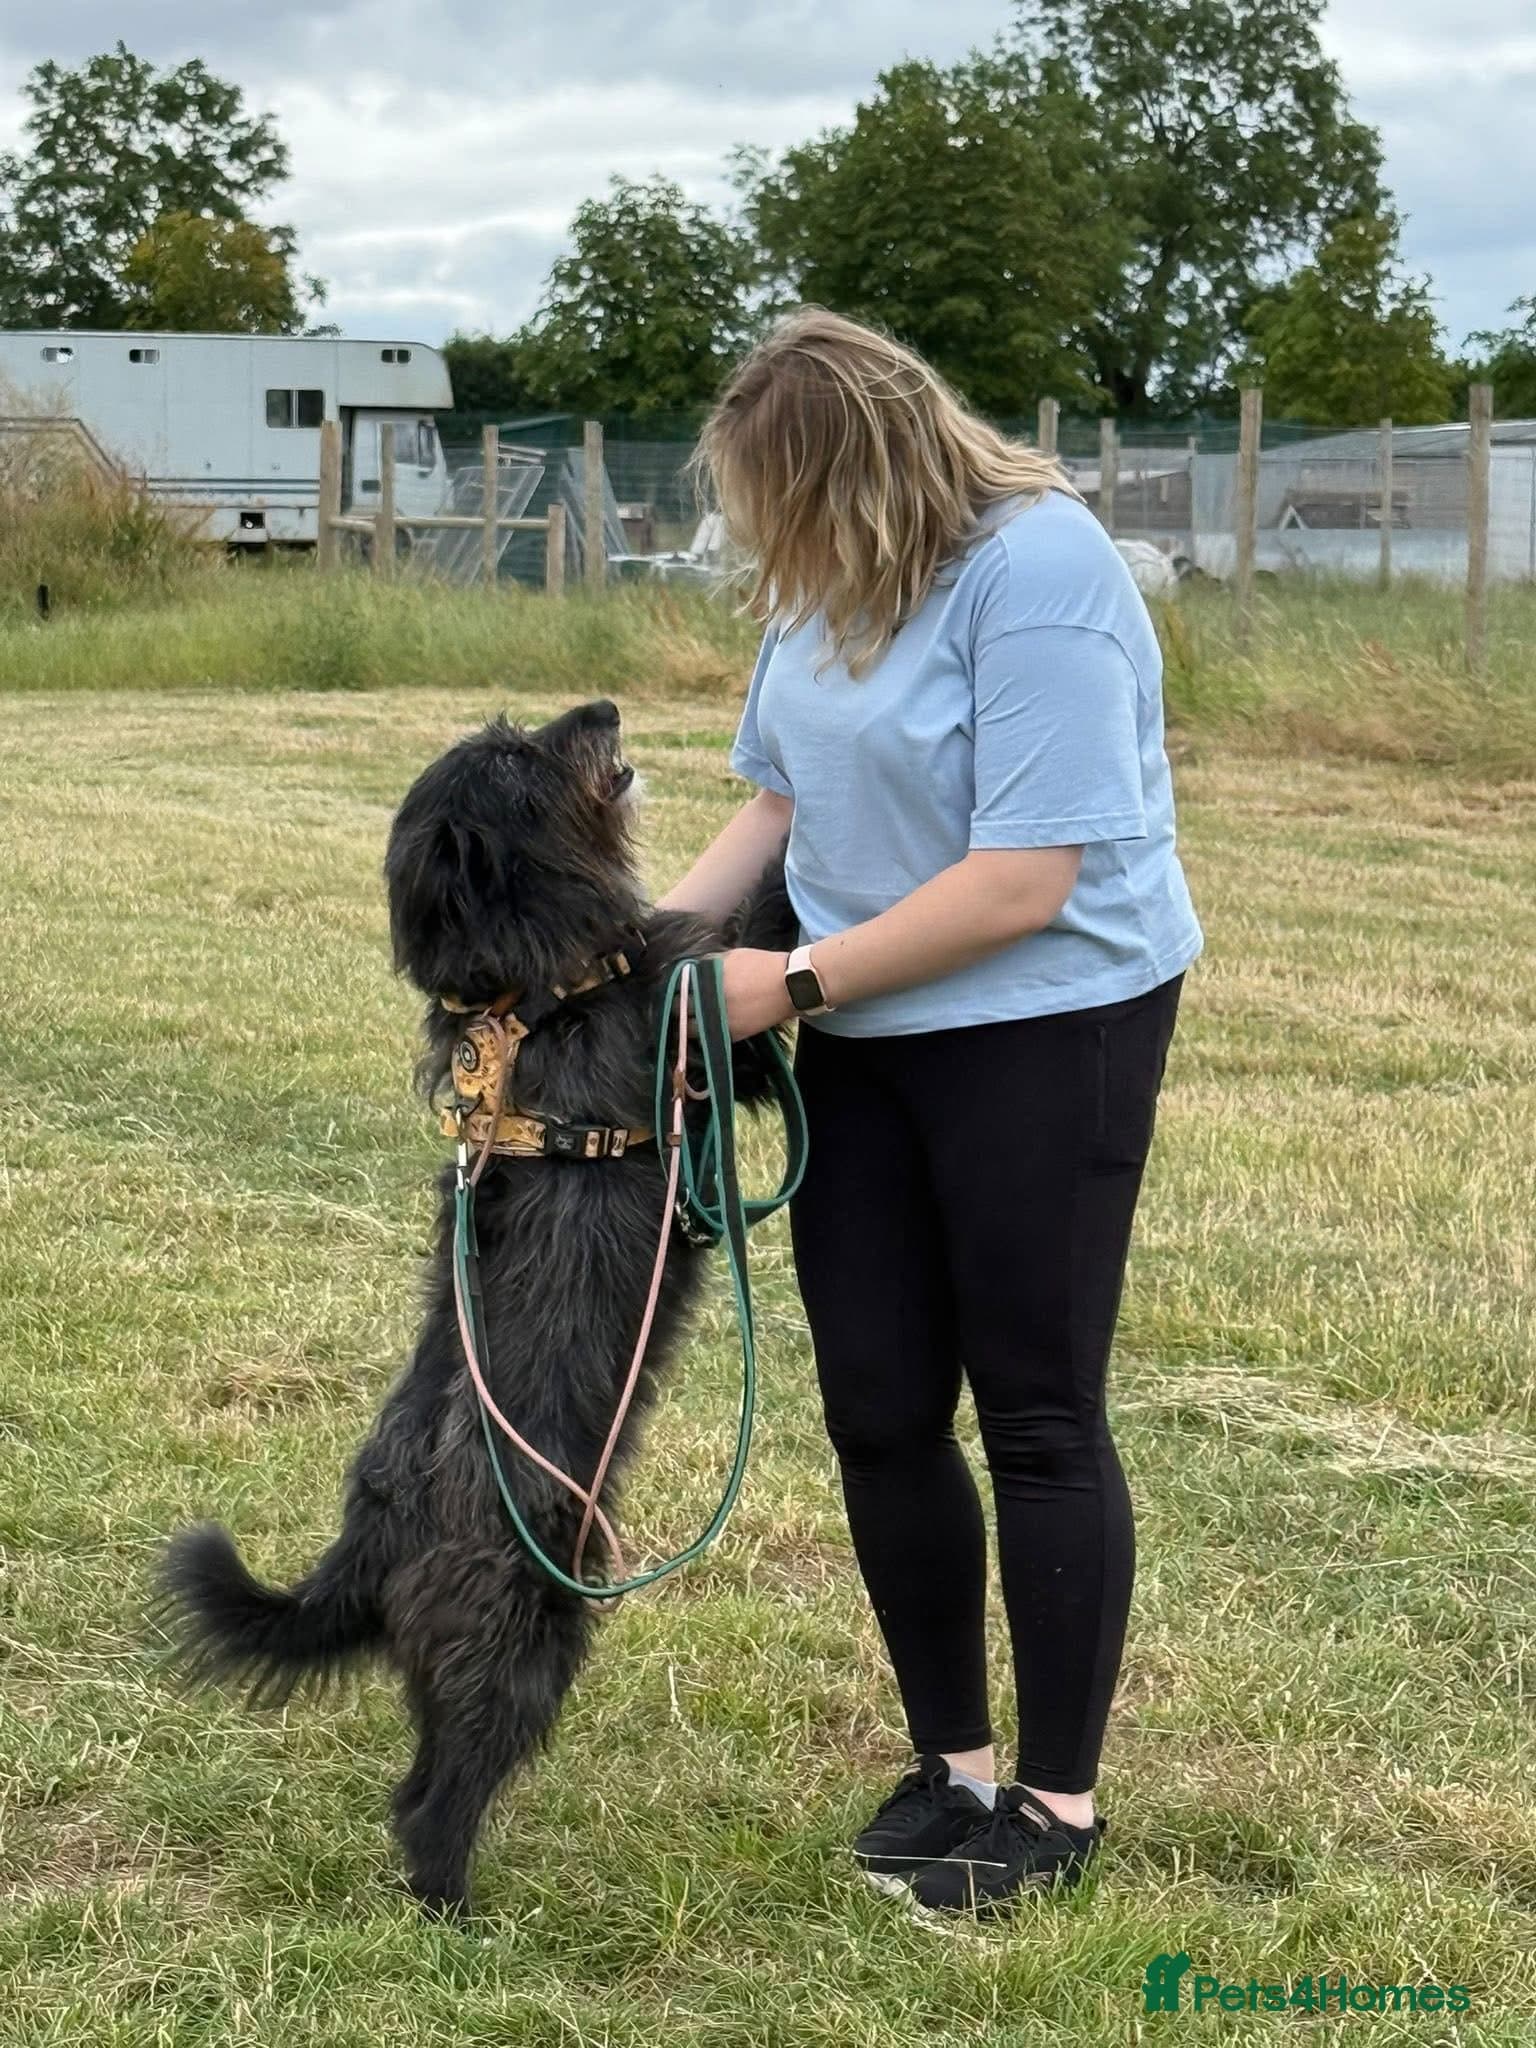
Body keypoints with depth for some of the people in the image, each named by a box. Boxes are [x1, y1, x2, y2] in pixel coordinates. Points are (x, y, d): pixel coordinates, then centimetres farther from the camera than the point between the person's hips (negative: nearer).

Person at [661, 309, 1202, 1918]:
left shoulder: (1036, 573, -22)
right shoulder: (829, 579, 3)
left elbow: (1025, 879, -24)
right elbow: (779, 801, 13)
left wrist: (793, 984, -18)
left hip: (1047, 1028, -7)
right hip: (866, 1039, 8)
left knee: (1036, 1417, 2)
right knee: (878, 1414, 9)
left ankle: (1060, 1802, 16)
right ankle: (951, 1765, 24)